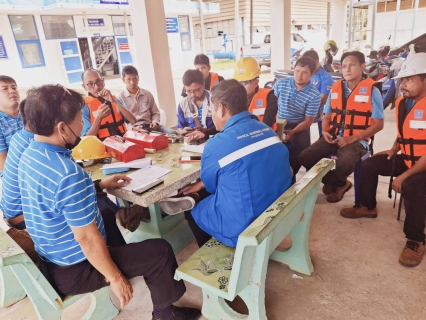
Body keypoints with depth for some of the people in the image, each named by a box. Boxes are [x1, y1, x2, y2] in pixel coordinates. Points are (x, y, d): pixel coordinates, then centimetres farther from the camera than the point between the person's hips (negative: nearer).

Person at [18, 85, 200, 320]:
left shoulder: (29, 156, -3)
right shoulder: (68, 173, -34)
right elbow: (87, 239, -28)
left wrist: (99, 186, 10)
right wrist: (115, 278, -15)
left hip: (48, 259, 10)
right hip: (73, 270, -9)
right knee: (160, 251, -1)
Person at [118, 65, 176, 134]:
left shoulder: (147, 94, 17)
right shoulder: (120, 97, 7)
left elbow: (155, 113, 21)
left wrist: (155, 122, -1)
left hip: (149, 126, 4)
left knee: (172, 133, -22)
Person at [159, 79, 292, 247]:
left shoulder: (217, 144, -23)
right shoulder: (268, 130, 1)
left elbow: (210, 183, 0)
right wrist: (201, 185, 15)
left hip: (243, 229, -7)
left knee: (193, 209, 22)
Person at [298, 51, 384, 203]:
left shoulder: (372, 90, -3)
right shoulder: (335, 88, 10)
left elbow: (378, 124, -3)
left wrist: (354, 138, -15)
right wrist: (325, 132, -3)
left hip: (357, 140, -4)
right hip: (333, 137, 5)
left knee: (344, 164, -35)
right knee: (305, 157, -16)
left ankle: (334, 183, 4)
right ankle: (339, 183, 7)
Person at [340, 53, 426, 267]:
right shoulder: (402, 102, 3)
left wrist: (404, 176, -27)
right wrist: (393, 150, 4)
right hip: (407, 159, 9)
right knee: (369, 164, 4)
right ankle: (367, 207, 23)